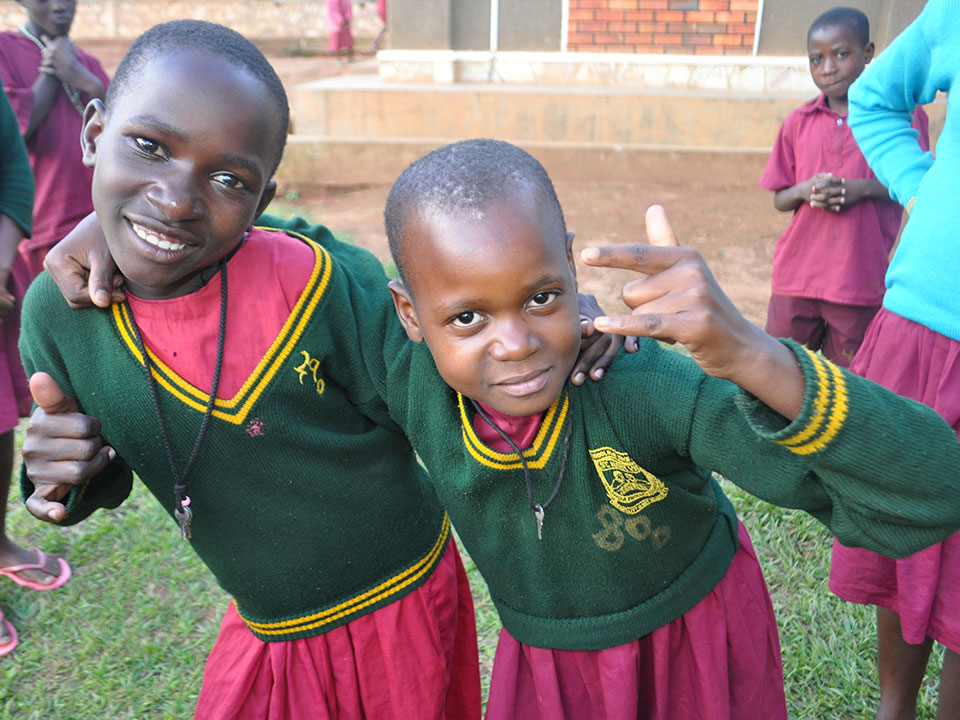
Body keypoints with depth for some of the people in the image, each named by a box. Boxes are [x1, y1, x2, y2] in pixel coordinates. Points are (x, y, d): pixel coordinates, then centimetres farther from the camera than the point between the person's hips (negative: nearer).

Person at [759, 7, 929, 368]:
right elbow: (779, 199, 10)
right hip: (796, 273, 2)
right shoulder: (799, 122, 7)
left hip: (861, 280, -2)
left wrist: (863, 189, -17)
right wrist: (805, 190, -12)